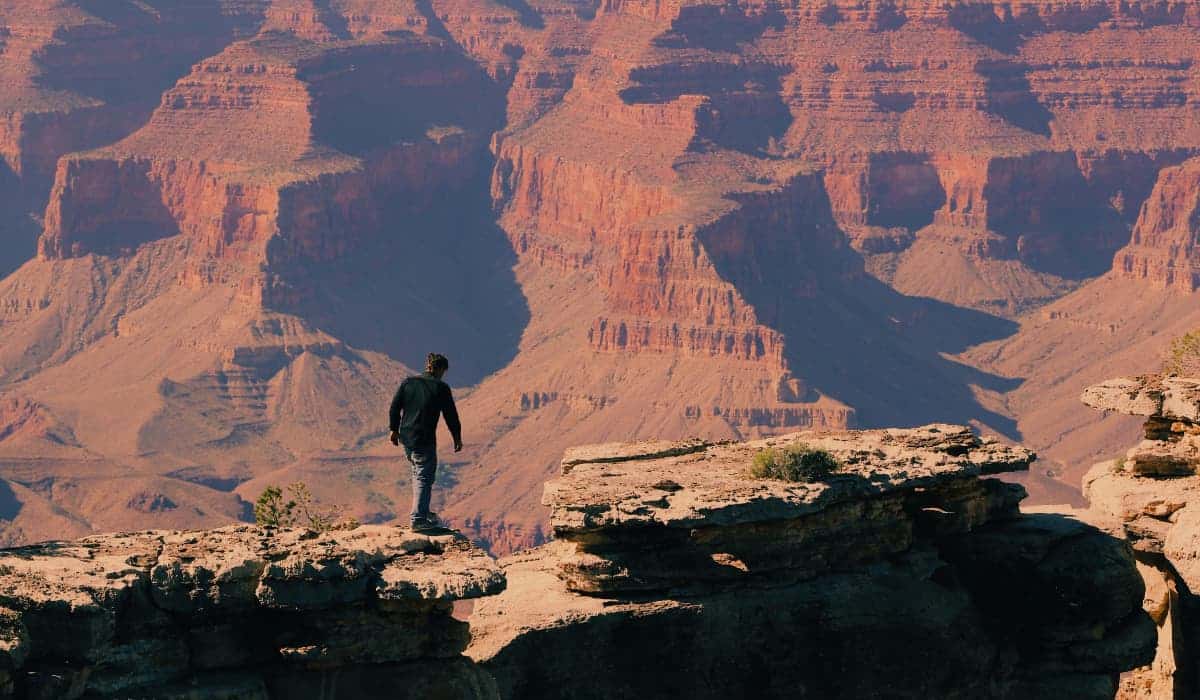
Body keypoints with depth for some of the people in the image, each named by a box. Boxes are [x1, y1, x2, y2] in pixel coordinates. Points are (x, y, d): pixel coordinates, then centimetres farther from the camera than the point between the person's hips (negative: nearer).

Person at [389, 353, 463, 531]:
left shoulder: (408, 382, 5)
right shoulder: (441, 388, -7)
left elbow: (394, 407, 6)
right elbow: (451, 415, -3)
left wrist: (394, 429, 17)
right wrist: (457, 437, 8)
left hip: (406, 437, 6)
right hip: (425, 440, -6)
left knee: (419, 473, 23)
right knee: (424, 478, -1)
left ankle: (423, 511, 26)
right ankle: (419, 519, -5)